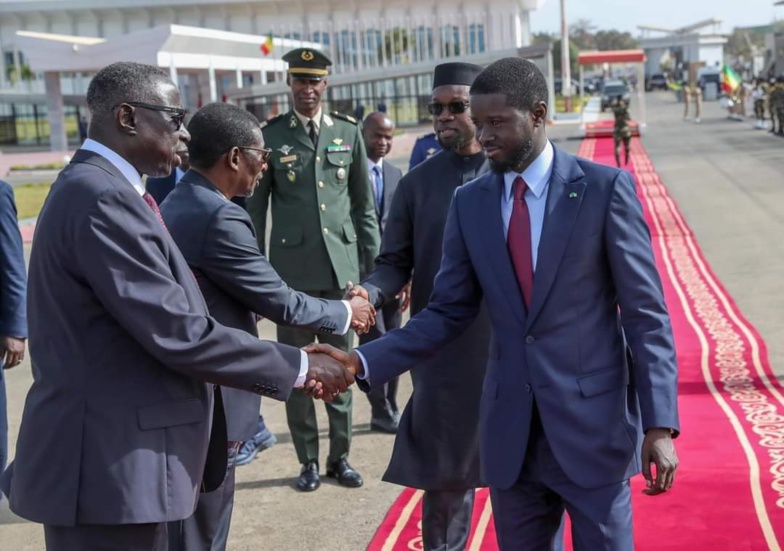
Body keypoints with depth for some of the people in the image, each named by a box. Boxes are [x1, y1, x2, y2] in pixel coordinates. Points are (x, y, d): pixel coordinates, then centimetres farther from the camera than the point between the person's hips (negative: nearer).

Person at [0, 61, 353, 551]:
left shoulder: (94, 187, 13)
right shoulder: (102, 197, -20)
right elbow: (177, 333, -23)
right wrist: (300, 366, -13)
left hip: (113, 453, 10)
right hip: (109, 463, -10)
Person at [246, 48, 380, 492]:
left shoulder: (349, 132, 6)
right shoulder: (270, 135, 1)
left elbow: (365, 205, 8)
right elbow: (255, 209, 3)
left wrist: (373, 264, 5)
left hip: (342, 265, 1)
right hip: (291, 268, -1)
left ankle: (341, 455, 22)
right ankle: (309, 460, 17)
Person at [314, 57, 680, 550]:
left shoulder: (605, 188, -7)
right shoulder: (469, 203, 4)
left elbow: (645, 312, -7)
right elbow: (448, 313, 6)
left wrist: (659, 424, -12)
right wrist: (362, 361, -7)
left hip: (593, 424, -3)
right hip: (510, 434, 4)